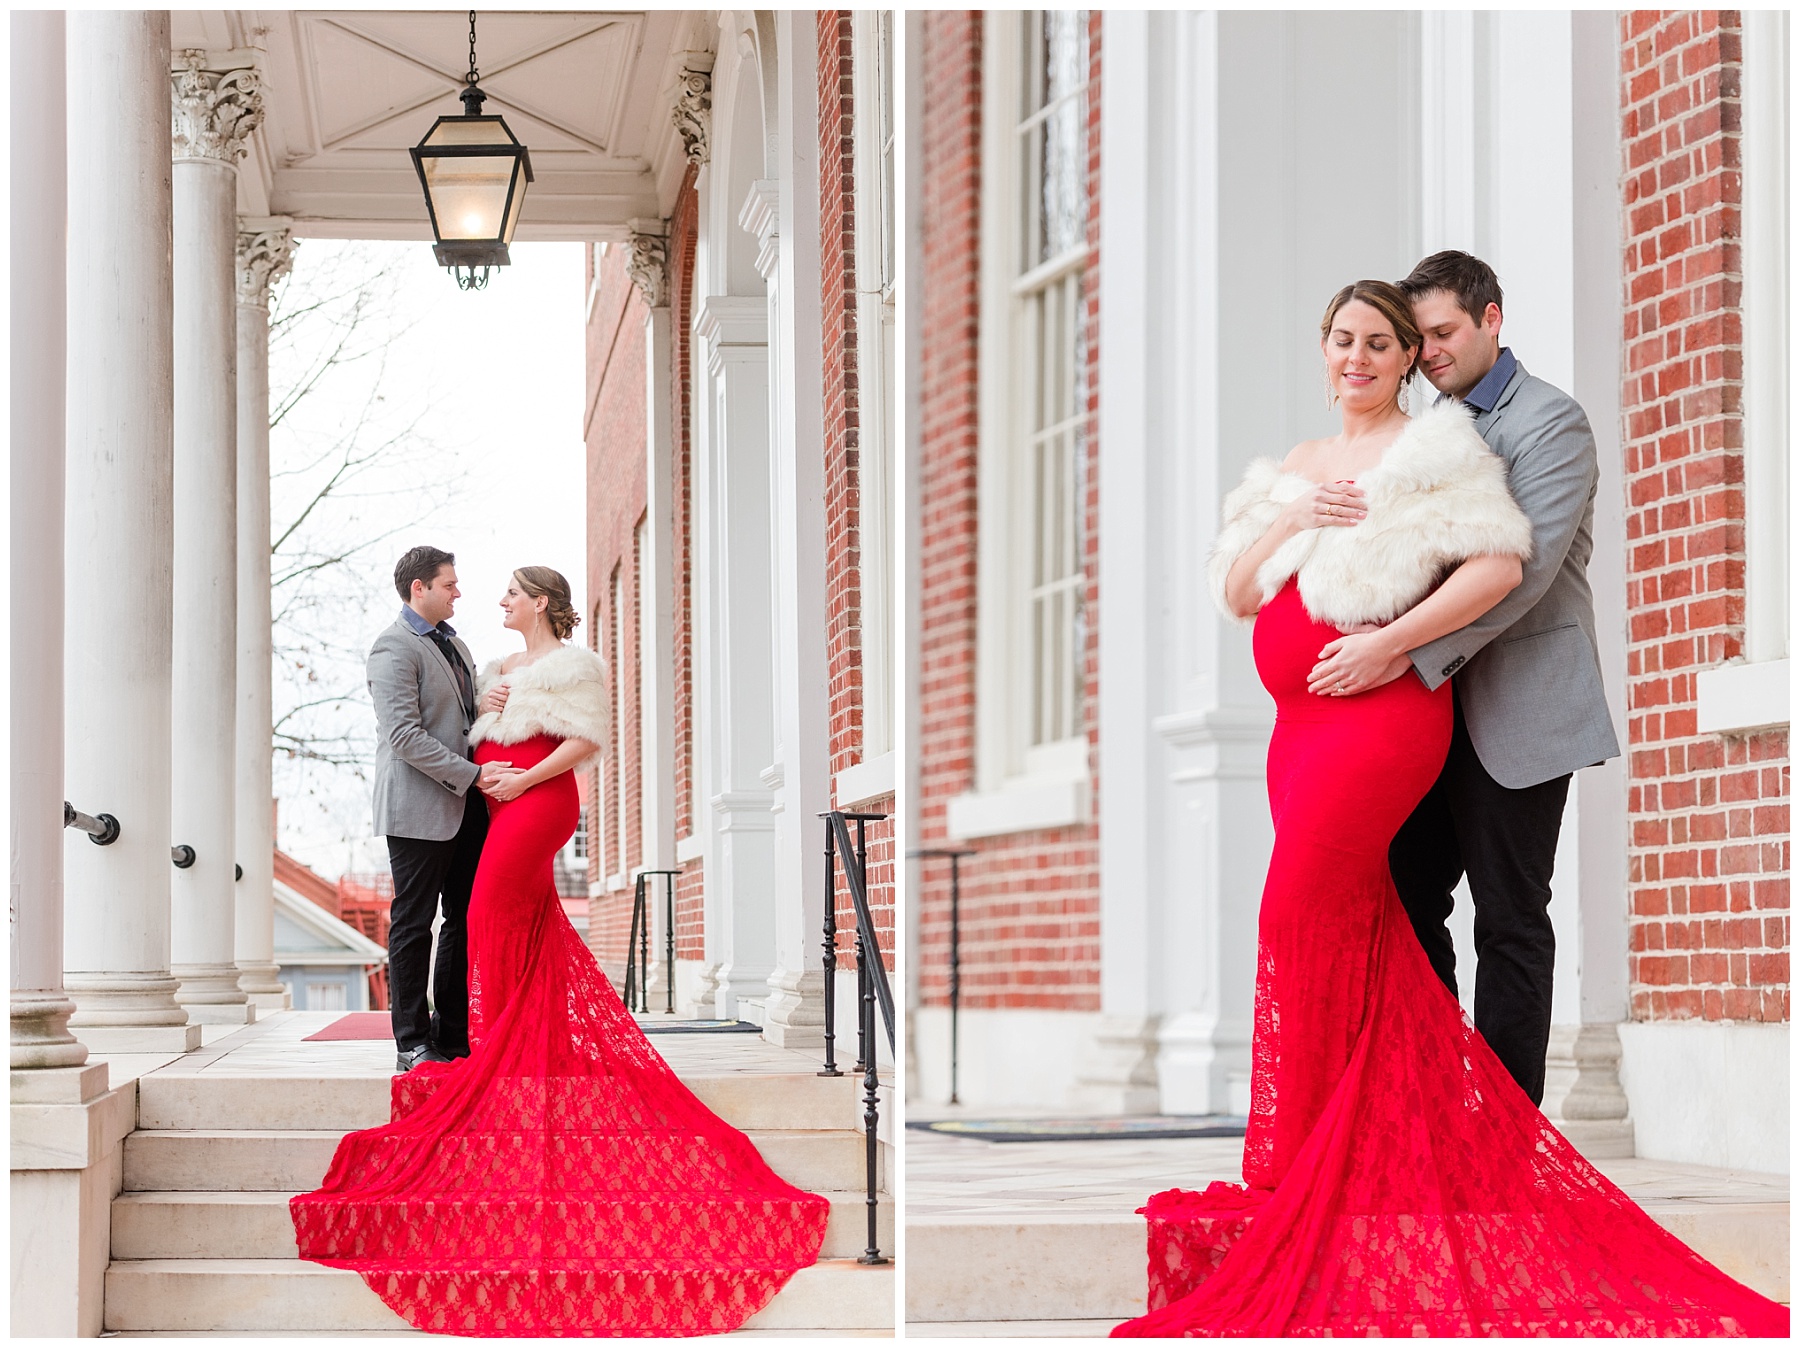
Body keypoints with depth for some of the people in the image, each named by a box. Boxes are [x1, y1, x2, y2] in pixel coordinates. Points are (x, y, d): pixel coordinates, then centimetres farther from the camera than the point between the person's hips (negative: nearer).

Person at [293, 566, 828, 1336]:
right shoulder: (502, 668, 20)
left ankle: (496, 1048, -10)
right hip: (498, 798, 8)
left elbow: (586, 739, -11)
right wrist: (481, 714, -1)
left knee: (494, 913, -13)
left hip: (538, 799, -8)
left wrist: (525, 778, -17)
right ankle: (537, 1045, 8)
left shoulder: (571, 665, -5)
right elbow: (479, 733, 22)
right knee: (529, 924, 6)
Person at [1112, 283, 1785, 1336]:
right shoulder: (1294, 467, 20)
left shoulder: (1434, 448, 0)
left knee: (1298, 920, -11)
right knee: (1354, 930, 6)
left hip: (1383, 712, -7)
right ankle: (1349, 1164, 9)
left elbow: (1500, 562, -12)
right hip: (1301, 720, 7)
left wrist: (1391, 642, -16)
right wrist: (1287, 520, -3)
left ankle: (1287, 1176, -5)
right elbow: (1234, 593, 15)